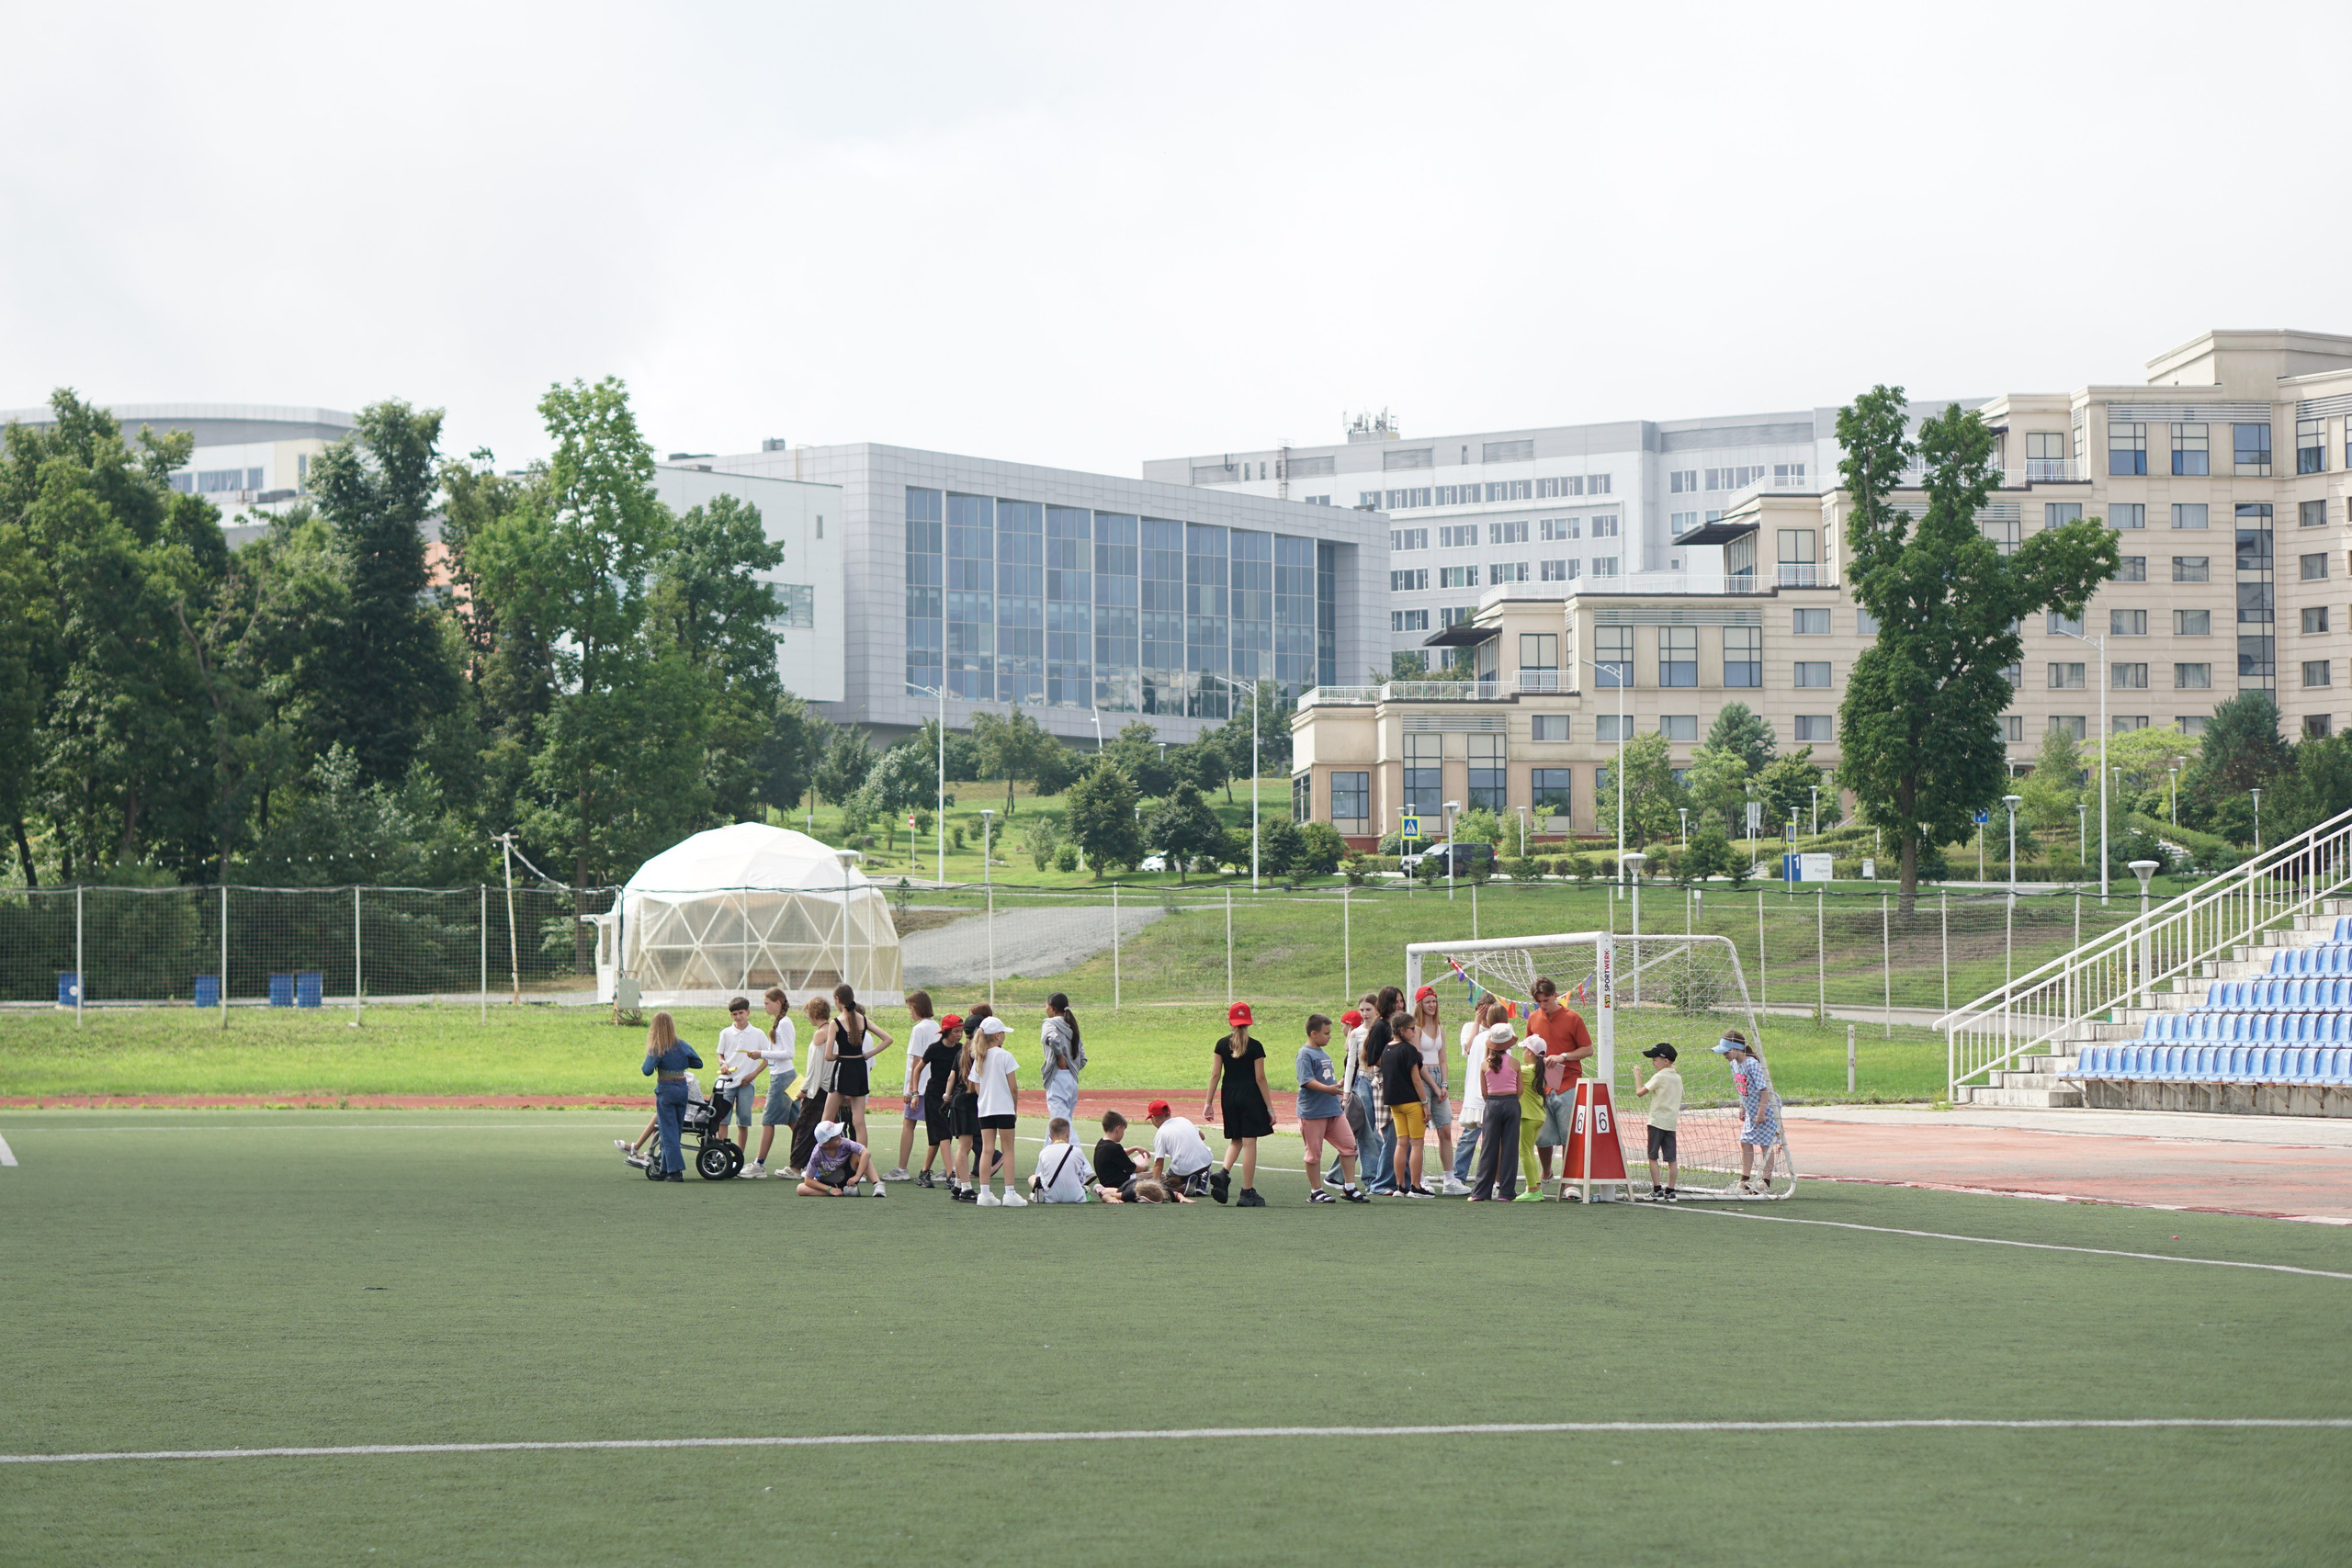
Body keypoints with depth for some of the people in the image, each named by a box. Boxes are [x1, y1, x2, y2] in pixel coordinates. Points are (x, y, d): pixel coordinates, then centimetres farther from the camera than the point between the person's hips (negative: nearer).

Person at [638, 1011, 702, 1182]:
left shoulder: (657, 1048, -10)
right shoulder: (682, 1045, 3)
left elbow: (648, 1071, -17)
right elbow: (698, 1063, 9)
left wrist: (648, 1061, 4)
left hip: (665, 1089, -5)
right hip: (682, 1088, 5)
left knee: (669, 1131, -2)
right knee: (675, 1130, 14)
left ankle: (676, 1170, -11)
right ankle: (666, 1169, 21)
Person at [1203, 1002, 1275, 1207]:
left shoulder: (1222, 1045, 1)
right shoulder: (1255, 1047, -6)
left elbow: (1215, 1075, 0)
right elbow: (1260, 1078, -7)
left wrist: (1208, 1102, 6)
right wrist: (1269, 1107, -3)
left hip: (1229, 1097, 3)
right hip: (1251, 1096, -3)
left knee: (1235, 1140, 19)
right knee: (1249, 1142, 1)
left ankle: (1223, 1172, -8)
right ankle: (1248, 1192, 2)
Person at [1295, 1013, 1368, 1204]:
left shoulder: (1324, 1053, 18)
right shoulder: (1305, 1054, -11)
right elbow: (1307, 1080, -23)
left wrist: (1338, 1084, 14)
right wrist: (1327, 1088, -32)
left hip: (1333, 1110, 9)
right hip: (1312, 1112, -9)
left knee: (1348, 1145, 4)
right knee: (1314, 1152, 1)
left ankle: (1349, 1188, 12)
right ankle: (1315, 1191, 10)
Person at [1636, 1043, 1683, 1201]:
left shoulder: (1659, 1077, -10)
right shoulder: (1677, 1078, 10)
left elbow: (1639, 1092, -9)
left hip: (1657, 1121, -6)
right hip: (1672, 1122, 6)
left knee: (1653, 1157, -1)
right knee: (1670, 1159, 4)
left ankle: (1657, 1189, -6)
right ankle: (1670, 1191, 3)